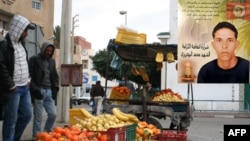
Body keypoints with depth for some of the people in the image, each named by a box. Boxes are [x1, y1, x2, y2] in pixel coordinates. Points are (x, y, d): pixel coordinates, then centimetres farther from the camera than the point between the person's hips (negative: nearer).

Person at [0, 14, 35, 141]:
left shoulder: (21, 43, 14)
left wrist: (27, 79, 13)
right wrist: (10, 85, -17)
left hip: (24, 87, 9)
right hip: (12, 89, -9)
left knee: (27, 115, 15)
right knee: (11, 121, -2)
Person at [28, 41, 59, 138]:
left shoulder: (52, 61, 16)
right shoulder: (34, 60, -1)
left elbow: (55, 76, 22)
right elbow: (30, 76, -6)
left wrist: (55, 88, 6)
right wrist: (35, 90, -14)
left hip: (49, 91, 5)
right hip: (39, 91, -5)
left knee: (53, 114, 1)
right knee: (38, 117, -4)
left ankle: (46, 133, 19)